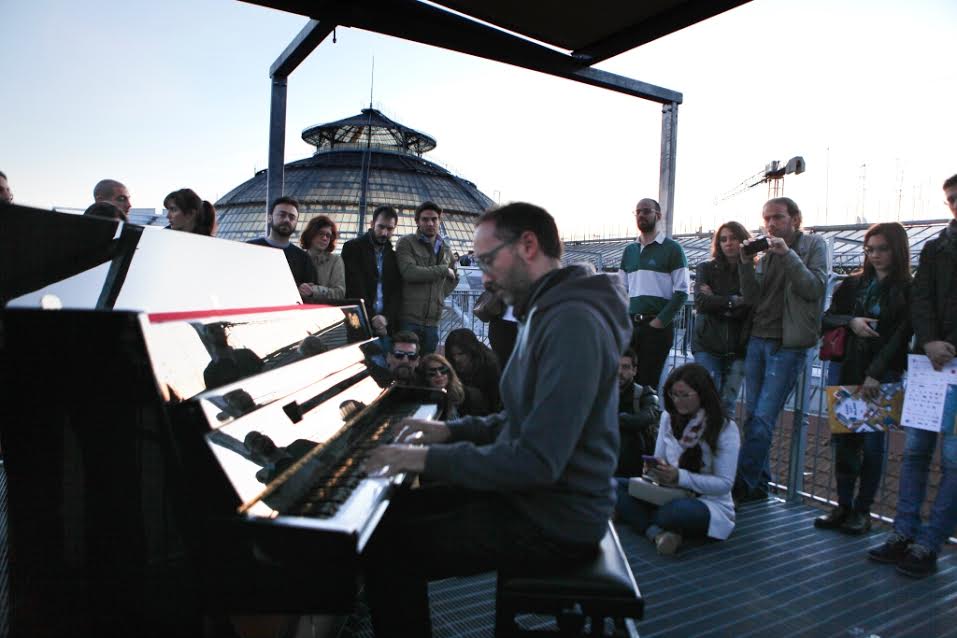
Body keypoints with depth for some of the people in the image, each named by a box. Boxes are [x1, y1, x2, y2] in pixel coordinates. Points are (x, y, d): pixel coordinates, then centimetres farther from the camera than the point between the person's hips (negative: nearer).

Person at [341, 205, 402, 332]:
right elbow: (355, 288, -6)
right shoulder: (352, 248, 3)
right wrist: (370, 318, -13)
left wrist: (386, 317, -10)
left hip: (387, 323, 3)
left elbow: (396, 291, 7)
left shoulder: (393, 256, 13)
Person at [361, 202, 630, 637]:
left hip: (553, 519, -10)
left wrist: (430, 459, -22)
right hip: (536, 496, 10)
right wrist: (453, 431, 6)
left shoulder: (573, 322, -24)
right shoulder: (549, 312, 10)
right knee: (398, 509, 14)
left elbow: (538, 462, -29)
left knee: (384, 547, -11)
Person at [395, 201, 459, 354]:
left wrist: (439, 296, 14)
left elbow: (454, 278, 31)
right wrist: (443, 270, -9)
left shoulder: (445, 249, 15)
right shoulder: (406, 243, -1)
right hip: (408, 319, -5)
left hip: (433, 321, 5)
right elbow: (409, 272, -18)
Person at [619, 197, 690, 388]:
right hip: (631, 325, 5)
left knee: (649, 382, -3)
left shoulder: (672, 248, -1)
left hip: (658, 327, -5)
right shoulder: (629, 250, 15)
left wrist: (660, 321, -12)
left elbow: (681, 291, -7)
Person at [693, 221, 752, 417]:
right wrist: (734, 301, -8)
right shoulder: (706, 269, 8)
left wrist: (716, 302, -9)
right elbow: (700, 302, -6)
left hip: (738, 348, 0)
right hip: (708, 346, 0)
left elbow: (752, 308, -8)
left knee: (727, 405, 2)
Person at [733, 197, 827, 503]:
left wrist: (787, 255, -18)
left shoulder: (813, 245, 3)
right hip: (758, 340, 5)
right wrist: (746, 264, -8)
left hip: (789, 346, -5)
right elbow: (752, 299, 5)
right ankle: (758, 484, 16)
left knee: (763, 418, -10)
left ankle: (742, 483, -5)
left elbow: (814, 288, -11)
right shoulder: (766, 253, 14)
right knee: (753, 417, 6)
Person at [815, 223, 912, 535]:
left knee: (872, 442, 1)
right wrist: (851, 321, -11)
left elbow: (901, 335, -9)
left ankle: (862, 510, 12)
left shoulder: (908, 291, -1)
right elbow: (826, 319, 10)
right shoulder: (853, 284, 11)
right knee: (843, 439, 5)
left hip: (882, 376, -3)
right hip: (844, 369, 4)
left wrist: (876, 374, -17)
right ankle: (843, 506, 14)